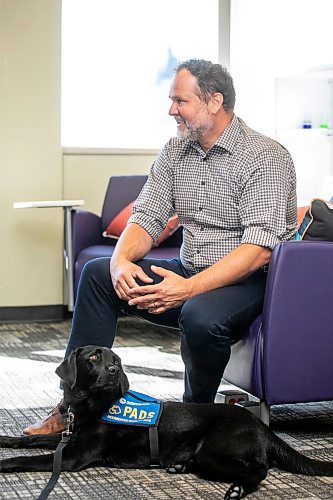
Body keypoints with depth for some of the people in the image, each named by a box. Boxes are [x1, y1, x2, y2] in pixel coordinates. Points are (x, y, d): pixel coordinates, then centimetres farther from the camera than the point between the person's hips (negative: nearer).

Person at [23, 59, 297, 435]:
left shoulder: (267, 158, -14)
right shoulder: (175, 153, 9)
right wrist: (122, 260, -19)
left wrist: (190, 287, -33)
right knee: (97, 273, -5)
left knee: (201, 316, -38)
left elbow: (260, 247, -24)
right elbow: (146, 218, 5)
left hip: (247, 280, -7)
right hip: (189, 273, 7)